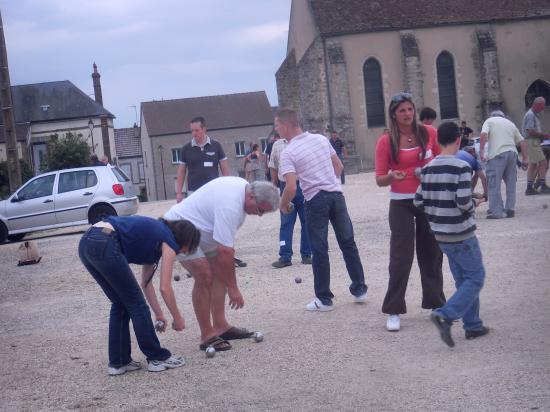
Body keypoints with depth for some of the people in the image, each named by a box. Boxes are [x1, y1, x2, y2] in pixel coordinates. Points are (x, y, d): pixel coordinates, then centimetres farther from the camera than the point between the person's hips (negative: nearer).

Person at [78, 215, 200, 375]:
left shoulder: (154, 236, 29)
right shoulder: (169, 242, 6)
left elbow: (146, 283, 33)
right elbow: (165, 288, 4)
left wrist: (159, 314, 35)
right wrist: (178, 319, 16)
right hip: (104, 246, -9)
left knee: (120, 304, 20)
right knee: (136, 304, 7)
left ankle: (118, 362, 23)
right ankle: (158, 358, 18)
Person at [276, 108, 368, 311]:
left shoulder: (288, 152, -10)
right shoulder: (321, 139, 8)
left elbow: (291, 188, -17)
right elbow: (339, 166, 14)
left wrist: (283, 204, 0)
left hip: (315, 200, -5)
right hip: (336, 194, 5)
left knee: (320, 250, 4)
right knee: (348, 243, 14)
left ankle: (324, 299, 10)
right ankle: (359, 289, 21)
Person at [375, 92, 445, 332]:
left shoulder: (429, 133, 0)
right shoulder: (386, 142, -6)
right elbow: (379, 179, -6)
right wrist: (392, 177, -27)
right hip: (401, 204, -2)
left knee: (431, 253, 11)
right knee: (401, 257, -4)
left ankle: (436, 303, 26)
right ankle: (393, 311, 4)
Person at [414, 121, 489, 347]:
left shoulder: (428, 169, 2)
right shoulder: (461, 167, -17)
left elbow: (419, 202, 3)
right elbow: (464, 203, -22)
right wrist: (475, 203, -2)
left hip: (440, 234, 7)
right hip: (461, 235, -7)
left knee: (463, 280, 16)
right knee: (476, 278, 3)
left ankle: (473, 325, 19)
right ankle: (445, 315, -12)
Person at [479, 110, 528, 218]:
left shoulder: (489, 121, 12)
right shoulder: (510, 123, 26)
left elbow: (483, 135, -8)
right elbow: (522, 141, 20)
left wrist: (481, 151, -7)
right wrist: (525, 158, 22)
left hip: (497, 154, -5)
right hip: (512, 152, 5)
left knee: (494, 184, -2)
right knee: (511, 183, 14)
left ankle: (497, 211, -4)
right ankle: (510, 209, 16)